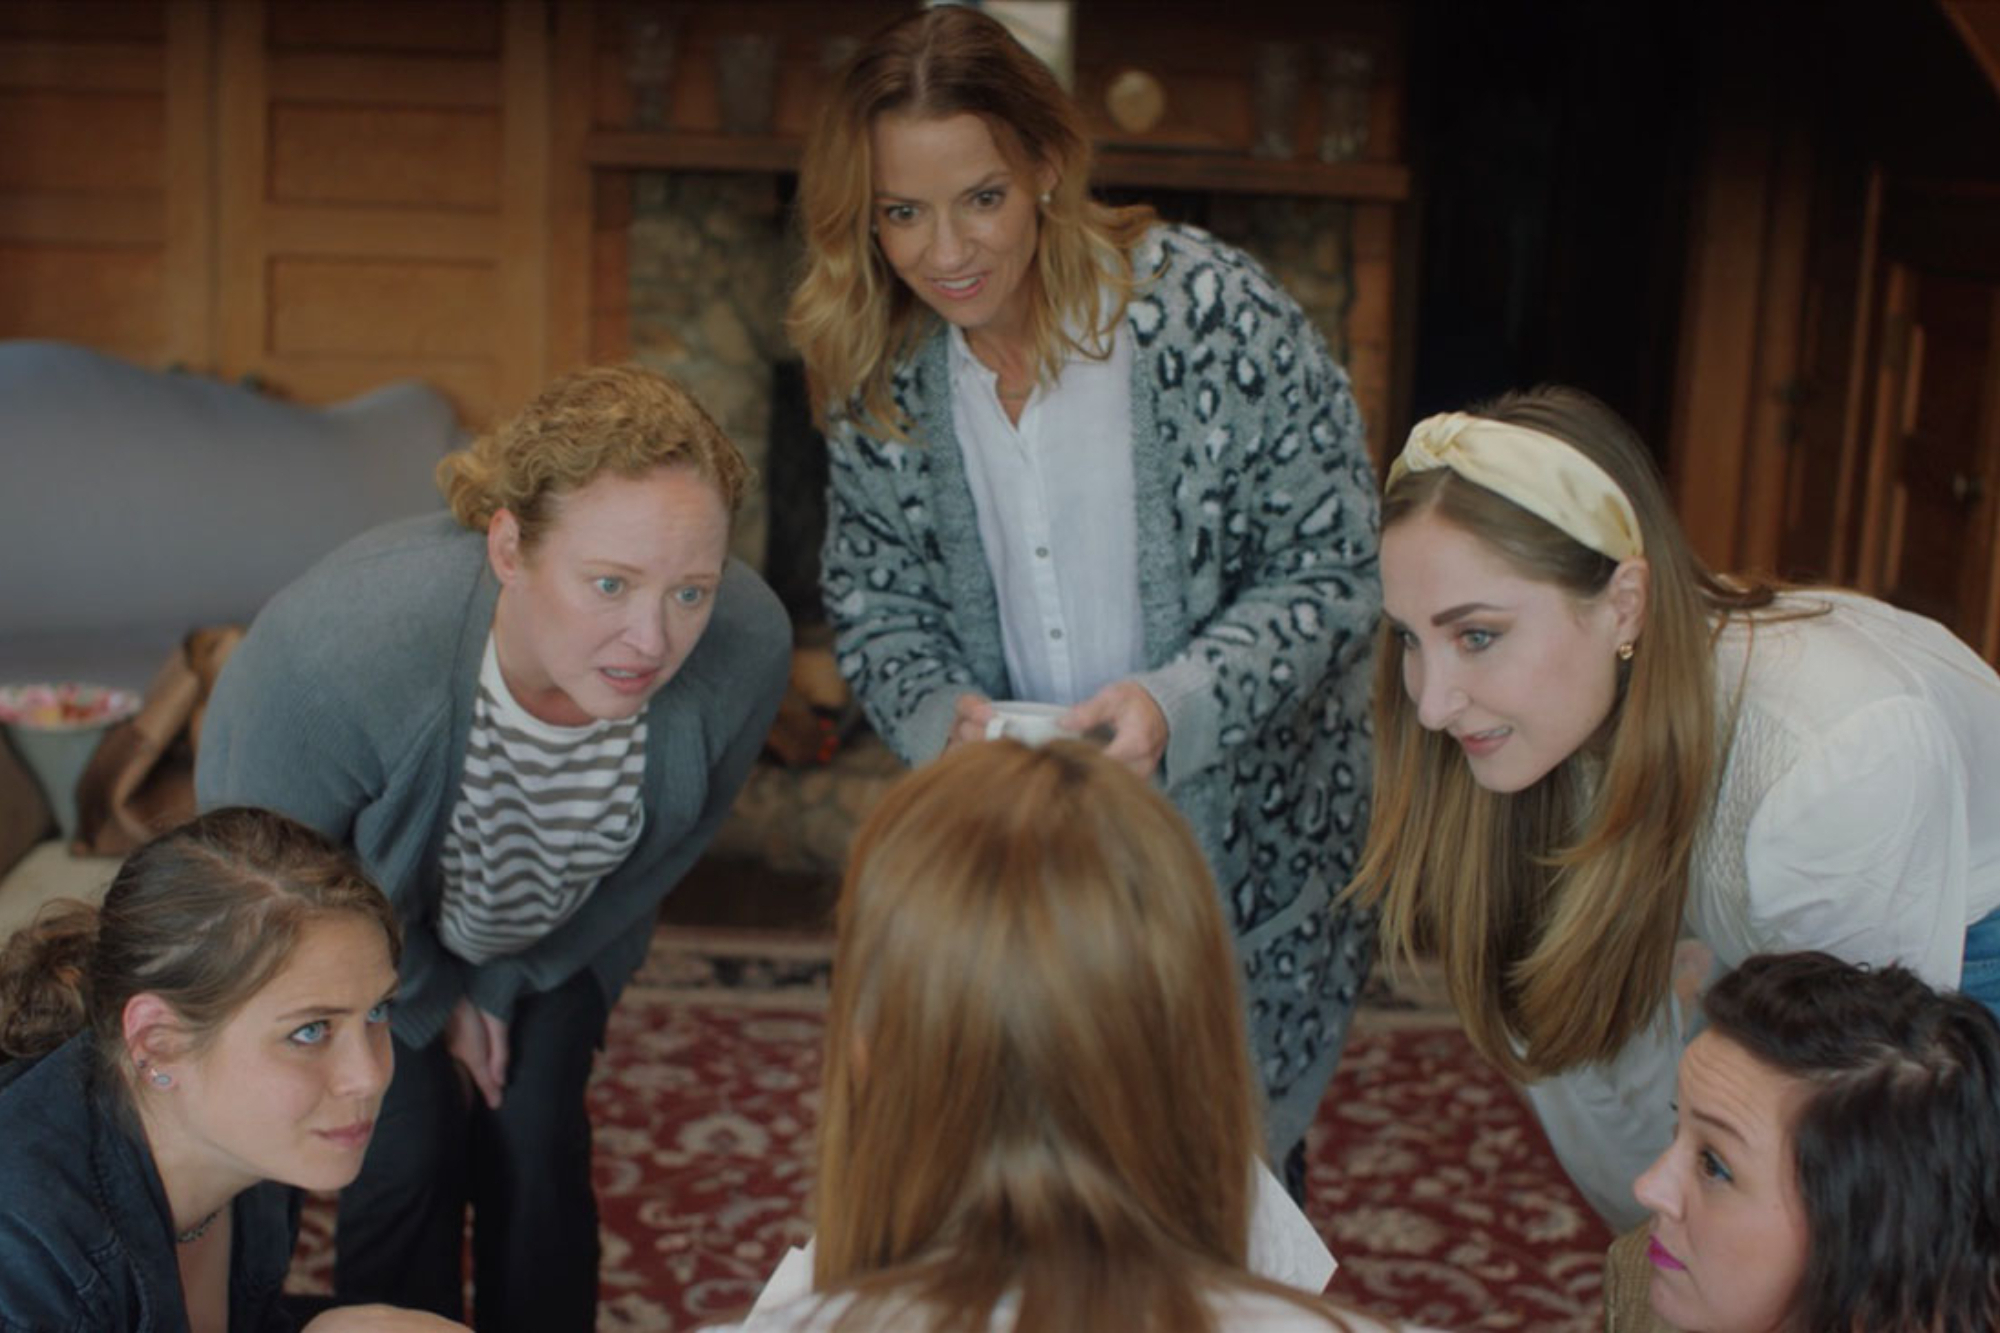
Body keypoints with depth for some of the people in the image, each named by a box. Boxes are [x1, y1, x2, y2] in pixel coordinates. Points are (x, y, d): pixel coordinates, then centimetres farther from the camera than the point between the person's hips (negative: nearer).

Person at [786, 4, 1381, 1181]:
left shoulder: (1214, 313, -19)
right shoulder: (878, 378, -5)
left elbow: (1334, 573, -15)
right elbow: (876, 606, 2)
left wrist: (1175, 705, -30)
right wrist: (944, 718, -20)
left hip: (1249, 861, -3)